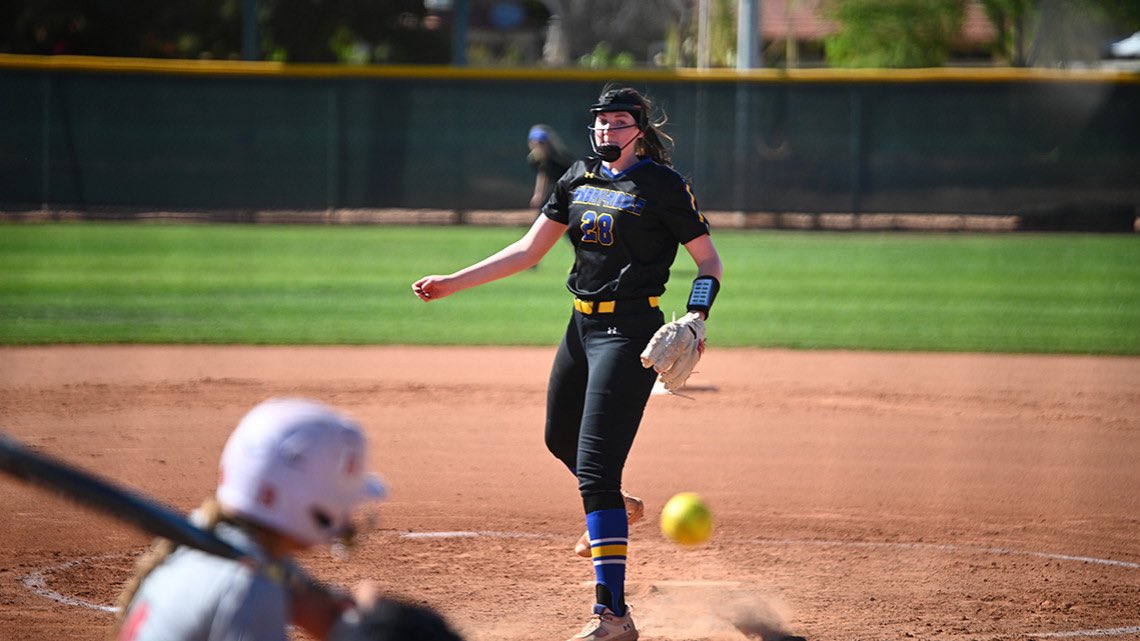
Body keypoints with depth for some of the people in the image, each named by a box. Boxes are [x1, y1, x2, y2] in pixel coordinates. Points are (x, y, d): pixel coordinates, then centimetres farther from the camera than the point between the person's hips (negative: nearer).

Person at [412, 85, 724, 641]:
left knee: (595, 465, -16)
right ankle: (616, 509, 57)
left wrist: (695, 319, -22)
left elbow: (709, 260, -5)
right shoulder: (579, 178, 10)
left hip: (631, 331, -8)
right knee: (561, 438, 24)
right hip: (582, 325, 8)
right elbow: (528, 250, 13)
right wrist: (452, 283, 7)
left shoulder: (663, 185, -7)